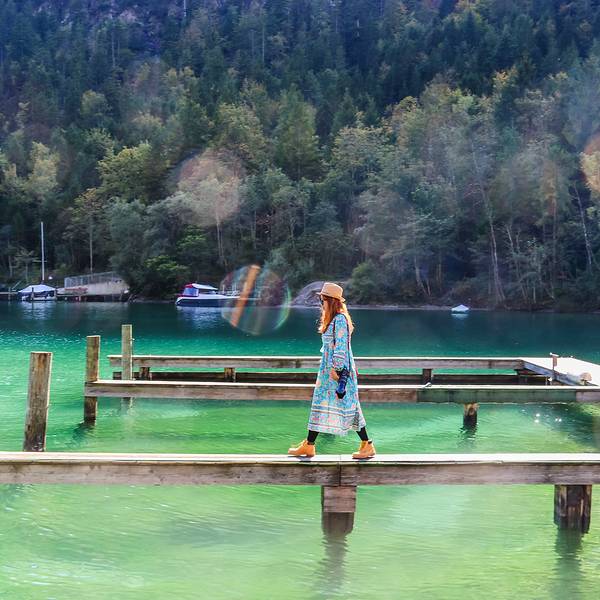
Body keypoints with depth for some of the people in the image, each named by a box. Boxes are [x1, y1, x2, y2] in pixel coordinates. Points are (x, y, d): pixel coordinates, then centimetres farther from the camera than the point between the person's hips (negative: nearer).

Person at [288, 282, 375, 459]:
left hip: (338, 370, -10)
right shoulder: (331, 319, 14)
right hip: (328, 369, 10)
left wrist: (335, 368, -21)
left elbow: (340, 346, -19)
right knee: (320, 403, 9)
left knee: (347, 406, -5)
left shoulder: (340, 319, -16)